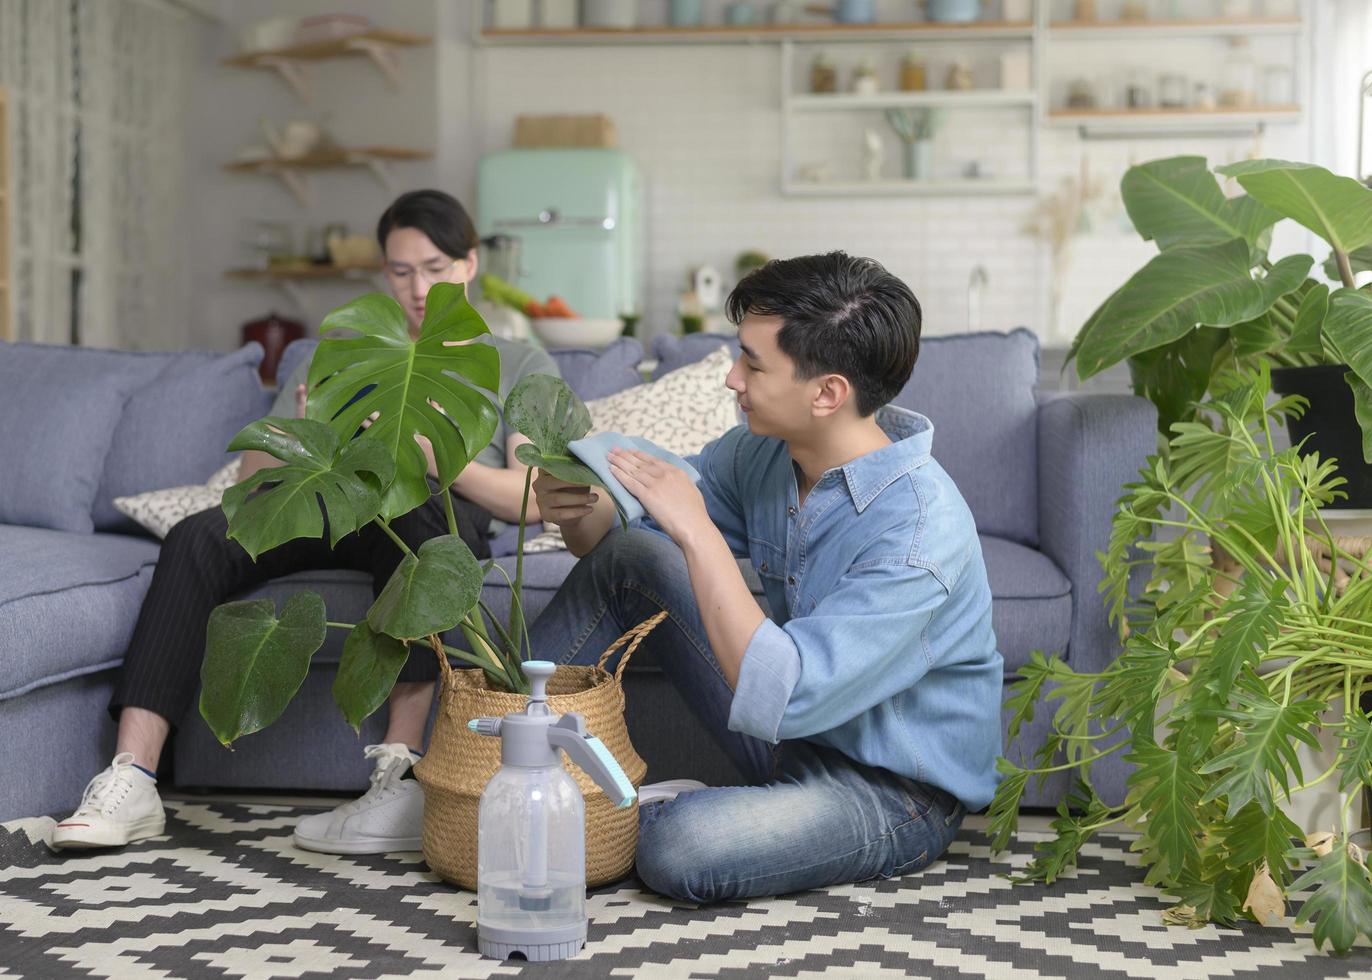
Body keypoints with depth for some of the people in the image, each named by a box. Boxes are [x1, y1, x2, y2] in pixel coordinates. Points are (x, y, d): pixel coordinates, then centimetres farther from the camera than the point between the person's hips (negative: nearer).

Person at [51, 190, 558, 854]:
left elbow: (531, 499, 4)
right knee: (197, 538, -26)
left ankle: (401, 781, -45)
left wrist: (436, 457, -15)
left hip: (449, 513, -3)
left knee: (409, 508, -40)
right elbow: (252, 476, 18)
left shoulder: (521, 366, 21)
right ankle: (130, 784, -33)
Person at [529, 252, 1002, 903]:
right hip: (794, 729, 7)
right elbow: (614, 540, 5)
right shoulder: (762, 452, -8)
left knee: (681, 848, -32)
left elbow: (779, 701, -37)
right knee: (628, 553, -4)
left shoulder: (919, 530, -31)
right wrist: (576, 514, -19)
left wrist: (697, 532, -35)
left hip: (893, 794, -7)